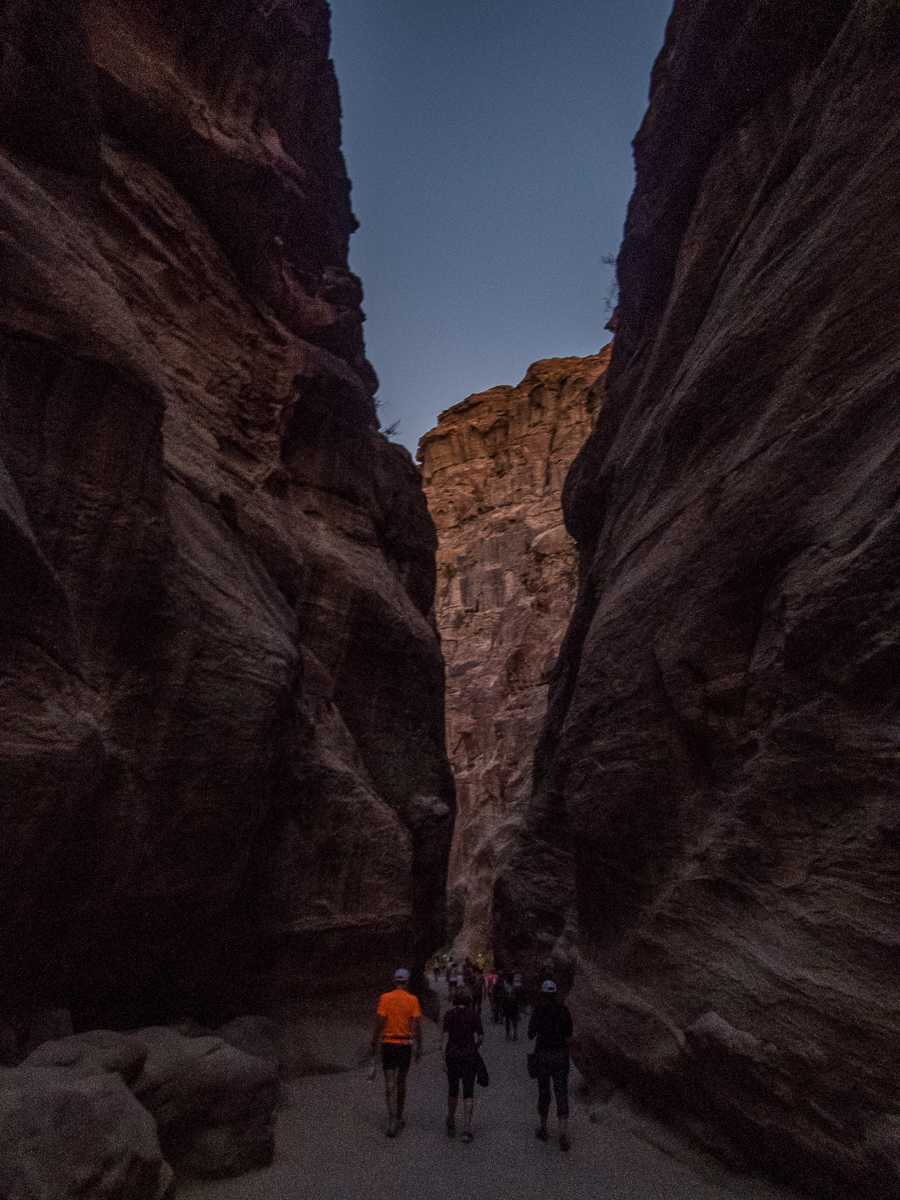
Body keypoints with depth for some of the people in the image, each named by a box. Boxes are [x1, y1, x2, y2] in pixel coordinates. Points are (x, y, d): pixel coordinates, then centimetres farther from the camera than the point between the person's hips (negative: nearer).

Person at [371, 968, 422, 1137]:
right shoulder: (412, 1000, -4)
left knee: (389, 1083, 3)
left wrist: (374, 1043, 1)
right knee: (401, 1081, 17)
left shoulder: (385, 998, -5)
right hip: (405, 1044, 1)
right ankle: (399, 1118, 28)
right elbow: (417, 1025, -6)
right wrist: (419, 1047, 0)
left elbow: (379, 1022, -7)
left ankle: (392, 1118, -8)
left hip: (388, 1043, -1)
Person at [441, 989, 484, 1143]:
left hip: (452, 1055, 1)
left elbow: (446, 1036, -7)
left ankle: (451, 1124, 32)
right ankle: (466, 1129, -3)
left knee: (452, 1089, 18)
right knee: (468, 1092, 5)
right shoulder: (474, 1013, -2)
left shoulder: (449, 1014, -3)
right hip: (470, 1056, -1)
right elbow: (481, 1037, -1)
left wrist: (444, 1057, -4)